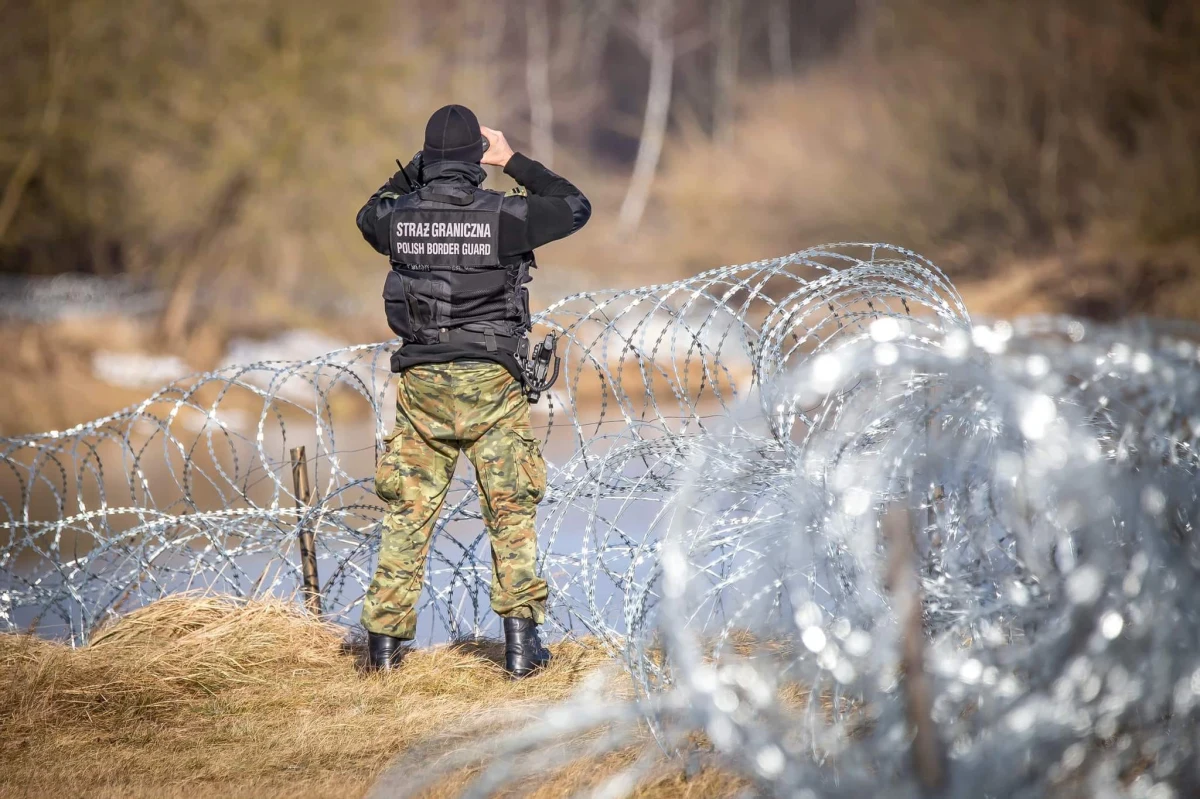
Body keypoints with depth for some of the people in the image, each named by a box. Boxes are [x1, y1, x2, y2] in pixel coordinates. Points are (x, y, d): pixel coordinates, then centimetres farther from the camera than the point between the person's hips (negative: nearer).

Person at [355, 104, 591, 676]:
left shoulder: (398, 218, -2)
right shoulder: (502, 216, -11)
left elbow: (370, 215, 24)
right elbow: (575, 207, 5)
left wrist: (417, 169, 21)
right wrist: (514, 162, 9)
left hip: (421, 383, 3)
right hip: (491, 382, -3)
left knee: (408, 514, 11)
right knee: (512, 513, 5)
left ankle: (384, 640, 12)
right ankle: (520, 639, 0)